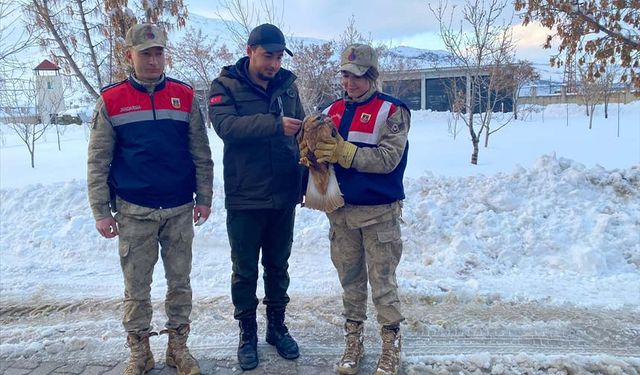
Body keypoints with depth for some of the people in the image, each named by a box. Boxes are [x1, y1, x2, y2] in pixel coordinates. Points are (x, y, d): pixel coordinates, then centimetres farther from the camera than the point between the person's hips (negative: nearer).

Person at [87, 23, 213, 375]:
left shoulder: (185, 96, 1)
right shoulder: (110, 100, -2)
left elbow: (201, 154, 4)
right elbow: (98, 162, 0)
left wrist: (204, 197, 2)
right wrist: (101, 210, -3)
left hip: (180, 210, 1)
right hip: (134, 212, -1)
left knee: (179, 282, 11)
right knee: (136, 287, 10)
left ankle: (178, 346, 28)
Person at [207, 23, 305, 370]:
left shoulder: (287, 85, 5)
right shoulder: (225, 86, -6)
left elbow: (299, 133, 10)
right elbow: (226, 125, -24)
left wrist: (306, 180, 7)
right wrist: (275, 124, -32)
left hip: (284, 197, 4)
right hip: (245, 198, -3)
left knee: (278, 266, 16)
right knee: (245, 271, 9)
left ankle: (277, 326, 34)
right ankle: (247, 332, 28)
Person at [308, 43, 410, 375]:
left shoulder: (392, 111, -6)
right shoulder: (333, 110, 9)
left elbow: (388, 158, -17)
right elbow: (320, 150, 5)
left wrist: (344, 152, -24)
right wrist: (314, 151, -17)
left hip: (379, 212, -4)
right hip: (341, 210, 5)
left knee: (382, 282, 5)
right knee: (350, 279, 14)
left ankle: (391, 346, 21)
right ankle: (353, 341, 29)